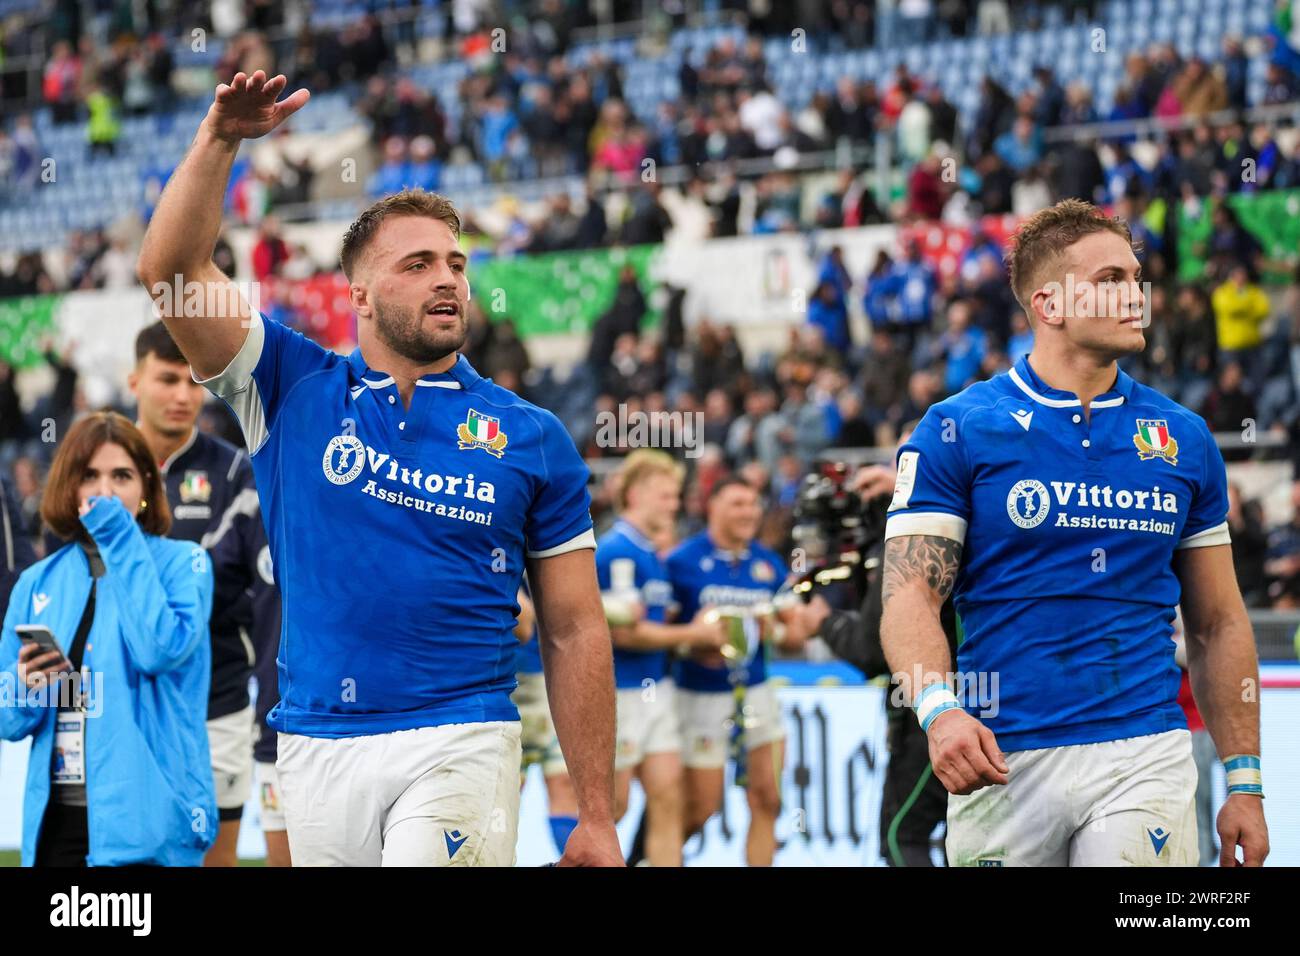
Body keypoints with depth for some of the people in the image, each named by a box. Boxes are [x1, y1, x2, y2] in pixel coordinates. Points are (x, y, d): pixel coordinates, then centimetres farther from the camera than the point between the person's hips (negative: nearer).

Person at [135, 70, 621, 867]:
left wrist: (597, 817, 1)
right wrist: (220, 141, -11)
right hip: (318, 748, 2)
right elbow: (170, 271, 0)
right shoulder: (294, 389, 8)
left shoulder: (532, 438, 5)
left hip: (458, 746, -2)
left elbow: (575, 631, 5)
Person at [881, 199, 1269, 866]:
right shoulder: (955, 431, 1)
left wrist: (1244, 783, 9)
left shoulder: (1184, 438, 11)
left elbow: (1217, 624, 15)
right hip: (1003, 762, -2)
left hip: (1145, 760, 2)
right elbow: (910, 595, -6)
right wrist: (939, 711, -25)